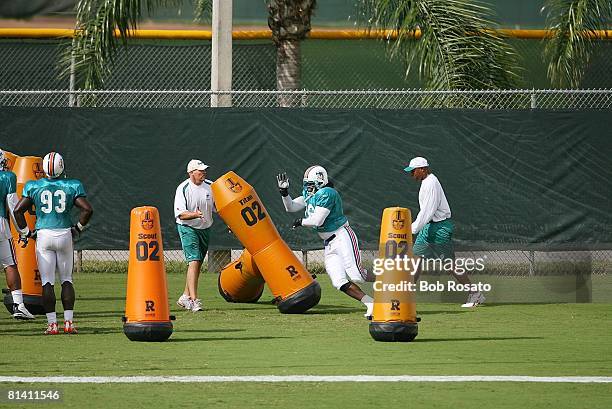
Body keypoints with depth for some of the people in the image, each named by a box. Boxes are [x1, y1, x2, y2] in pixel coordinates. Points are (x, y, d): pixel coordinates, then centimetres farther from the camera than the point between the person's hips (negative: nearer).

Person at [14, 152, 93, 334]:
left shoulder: (34, 187, 0)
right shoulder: (72, 186, -1)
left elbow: (18, 210, -2)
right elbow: (87, 209, -6)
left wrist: (25, 232, 9)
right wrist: (78, 228, 10)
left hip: (43, 236, -1)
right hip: (65, 234, 1)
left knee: (47, 281, 2)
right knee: (66, 279, 12)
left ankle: (52, 324, -3)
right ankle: (69, 322, 5)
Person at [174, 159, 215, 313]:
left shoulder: (210, 186, 1)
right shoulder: (183, 189, -14)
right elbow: (180, 214, -19)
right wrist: (195, 215, -36)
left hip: (205, 229, 6)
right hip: (188, 228, -6)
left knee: (198, 264, 11)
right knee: (194, 261, -18)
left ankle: (185, 297, 24)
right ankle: (194, 300, -23)